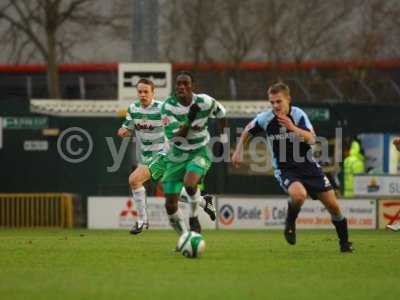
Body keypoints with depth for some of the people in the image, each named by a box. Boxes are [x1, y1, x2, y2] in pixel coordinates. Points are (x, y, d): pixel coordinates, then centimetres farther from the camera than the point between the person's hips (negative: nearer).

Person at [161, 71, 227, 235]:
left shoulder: (204, 102, -13)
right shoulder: (168, 106, -15)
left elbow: (221, 114, 8)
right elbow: (173, 135, -22)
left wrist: (224, 140, 18)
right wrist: (189, 121, -37)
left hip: (200, 152, -2)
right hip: (177, 154, 2)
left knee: (189, 183, -33)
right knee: (170, 204, -1)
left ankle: (193, 216, -3)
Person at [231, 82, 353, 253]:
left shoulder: (298, 115, -13)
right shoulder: (265, 119, -9)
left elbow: (311, 139, -26)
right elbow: (248, 130, 12)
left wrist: (293, 128, -40)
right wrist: (238, 151, 10)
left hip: (308, 166, 1)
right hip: (285, 170, -1)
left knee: (333, 205, 2)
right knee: (299, 195, -34)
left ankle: (344, 243, 24)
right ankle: (290, 223, -3)